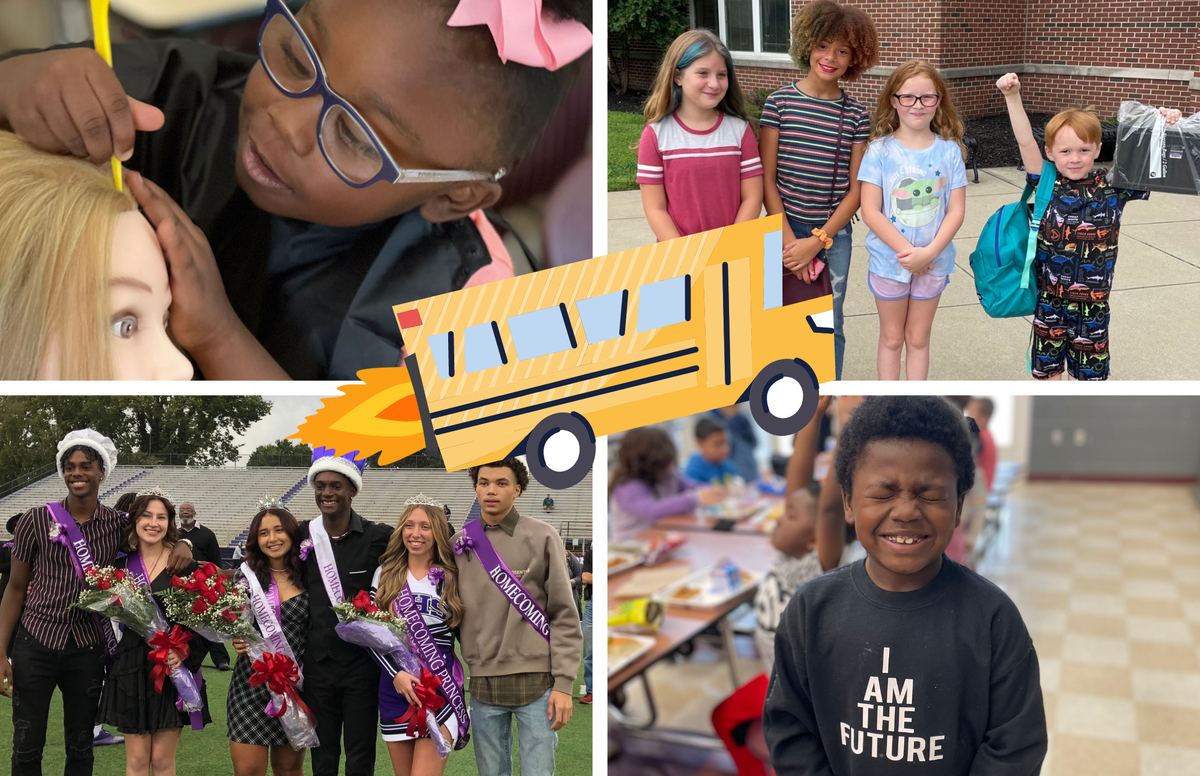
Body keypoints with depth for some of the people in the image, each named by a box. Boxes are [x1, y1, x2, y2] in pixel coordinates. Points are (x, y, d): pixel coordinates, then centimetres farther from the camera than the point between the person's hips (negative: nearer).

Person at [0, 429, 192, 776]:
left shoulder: (118, 524, -2)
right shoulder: (36, 521, -6)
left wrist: (183, 543, -11)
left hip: (87, 649, 1)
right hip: (35, 643, -1)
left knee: (80, 748, 12)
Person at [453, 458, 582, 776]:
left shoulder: (542, 537, -4)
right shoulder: (459, 544, 6)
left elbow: (564, 615, -4)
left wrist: (564, 682, -8)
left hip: (536, 681, -3)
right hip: (482, 682, 3)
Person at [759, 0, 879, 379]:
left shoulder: (856, 115, 0)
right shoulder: (780, 102, -3)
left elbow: (857, 189, 0)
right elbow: (766, 179, -5)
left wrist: (817, 241, -11)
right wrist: (790, 241, -11)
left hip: (833, 235, 1)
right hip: (786, 233, -1)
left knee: (829, 328, 9)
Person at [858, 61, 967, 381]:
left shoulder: (950, 151, -5)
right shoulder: (880, 150, -9)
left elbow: (956, 210, -6)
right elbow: (871, 211, -13)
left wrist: (928, 253, -19)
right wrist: (907, 251, -19)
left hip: (934, 263, 1)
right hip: (889, 260, -1)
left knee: (918, 338, 14)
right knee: (891, 338, 12)